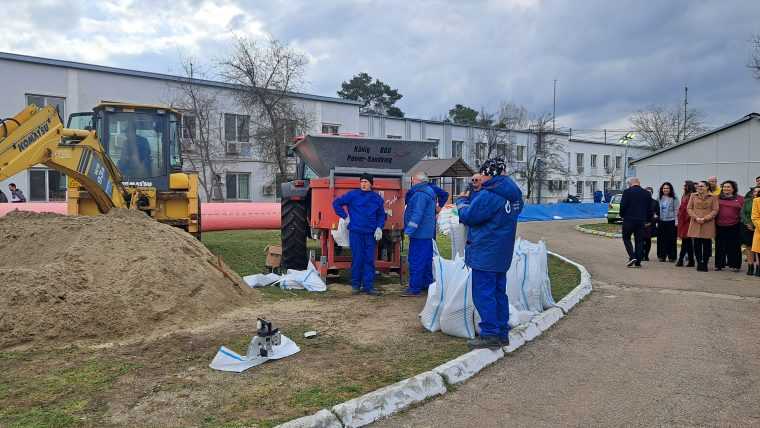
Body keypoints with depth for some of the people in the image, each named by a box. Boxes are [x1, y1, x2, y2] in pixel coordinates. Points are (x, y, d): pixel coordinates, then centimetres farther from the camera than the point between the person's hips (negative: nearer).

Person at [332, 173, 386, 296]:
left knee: (369, 260, 3)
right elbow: (336, 203, 4)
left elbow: (381, 215, 19)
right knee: (357, 259, 0)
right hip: (355, 232, -3)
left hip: (370, 234, 3)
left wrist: (379, 227, 5)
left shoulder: (377, 198, 9)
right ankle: (355, 285, 13)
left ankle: (369, 286, 8)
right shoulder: (353, 195, 0)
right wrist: (345, 217, 1)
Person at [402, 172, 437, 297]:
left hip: (420, 234, -11)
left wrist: (409, 230, -25)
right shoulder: (429, 191, 16)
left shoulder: (420, 194, -18)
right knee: (426, 259, 16)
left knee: (416, 260, -7)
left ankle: (415, 288, -5)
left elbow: (417, 214, -24)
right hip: (427, 233, 11)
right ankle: (427, 283, 25)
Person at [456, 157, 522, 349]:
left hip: (485, 254, -9)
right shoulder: (514, 195, 11)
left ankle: (490, 334, 0)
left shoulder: (488, 195, -19)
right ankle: (502, 333, 21)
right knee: (499, 292, 15)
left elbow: (468, 216, -13)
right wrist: (471, 197, 15)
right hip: (503, 255, 9)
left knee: (483, 293, -2)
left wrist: (462, 201, 7)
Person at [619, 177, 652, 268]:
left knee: (626, 238, 8)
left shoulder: (627, 192, -7)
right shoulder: (647, 193, 6)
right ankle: (638, 262, 9)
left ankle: (632, 257, -10)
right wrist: (648, 219, 17)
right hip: (641, 220, 4)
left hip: (629, 220, -4)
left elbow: (623, 205, -10)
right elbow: (650, 209, 8)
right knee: (639, 240, 9)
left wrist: (622, 215, 5)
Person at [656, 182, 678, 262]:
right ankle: (662, 255, 12)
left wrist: (676, 221, -9)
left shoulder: (674, 198, -1)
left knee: (671, 239, -1)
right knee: (661, 239, 3)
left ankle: (671, 256, 7)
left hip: (671, 221, -3)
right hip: (661, 221, 4)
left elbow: (676, 210, -3)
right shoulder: (660, 198, 11)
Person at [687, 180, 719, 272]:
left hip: (708, 224, -2)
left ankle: (705, 263, 12)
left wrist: (705, 218, -13)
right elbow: (689, 208, 6)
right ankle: (699, 263, 14)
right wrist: (696, 217, -8)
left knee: (707, 245, 2)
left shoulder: (713, 197, 2)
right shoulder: (693, 196, 9)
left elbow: (715, 210, -3)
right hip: (695, 223, 2)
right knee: (697, 244, 3)